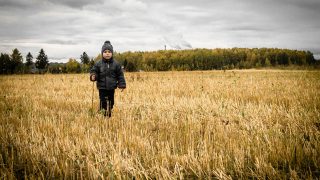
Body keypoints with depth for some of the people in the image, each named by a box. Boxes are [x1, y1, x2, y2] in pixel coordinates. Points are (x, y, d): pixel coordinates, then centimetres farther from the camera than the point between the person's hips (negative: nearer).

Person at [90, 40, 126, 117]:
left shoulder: (116, 64, -1)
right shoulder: (98, 64, -4)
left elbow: (120, 75, 4)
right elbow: (93, 71, 1)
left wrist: (122, 84, 0)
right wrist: (93, 76, -22)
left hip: (111, 88, 2)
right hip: (102, 88, -2)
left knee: (111, 102, 11)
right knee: (103, 102, -6)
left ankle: (109, 115, 26)